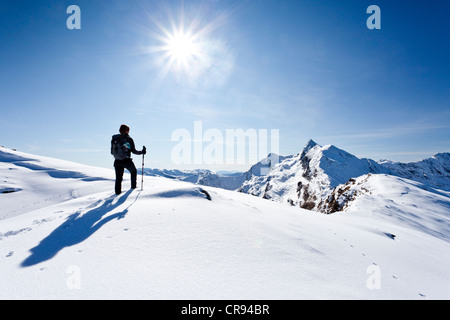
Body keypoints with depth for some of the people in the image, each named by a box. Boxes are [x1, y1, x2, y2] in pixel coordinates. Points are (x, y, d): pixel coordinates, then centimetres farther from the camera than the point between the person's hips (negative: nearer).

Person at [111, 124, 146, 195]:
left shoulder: (114, 139, 6)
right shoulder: (129, 139, -5)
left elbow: (112, 152, 9)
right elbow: (133, 151, -7)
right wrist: (142, 152, 5)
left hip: (117, 162, 3)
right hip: (126, 161, -3)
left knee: (118, 178, 12)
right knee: (133, 171, 24)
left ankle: (118, 192, 12)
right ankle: (133, 186, 30)